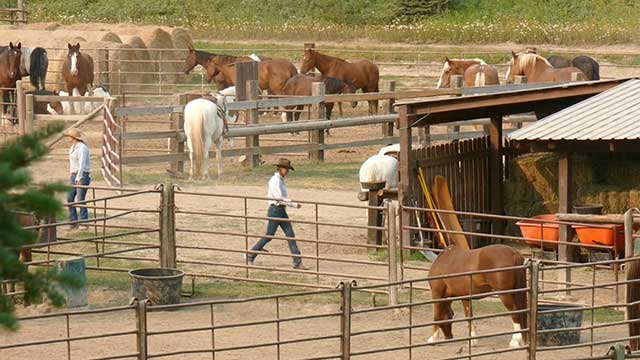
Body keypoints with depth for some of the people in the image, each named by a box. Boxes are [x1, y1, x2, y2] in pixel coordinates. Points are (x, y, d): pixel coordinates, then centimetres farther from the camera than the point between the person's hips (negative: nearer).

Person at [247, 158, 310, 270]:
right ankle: (250, 257, 15)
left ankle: (297, 262, 1)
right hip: (275, 210, -9)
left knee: (290, 235, 2)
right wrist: (294, 204, -17)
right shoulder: (275, 180, -16)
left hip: (282, 211, 9)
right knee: (269, 236, 0)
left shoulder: (280, 180, 12)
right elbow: (279, 198, -21)